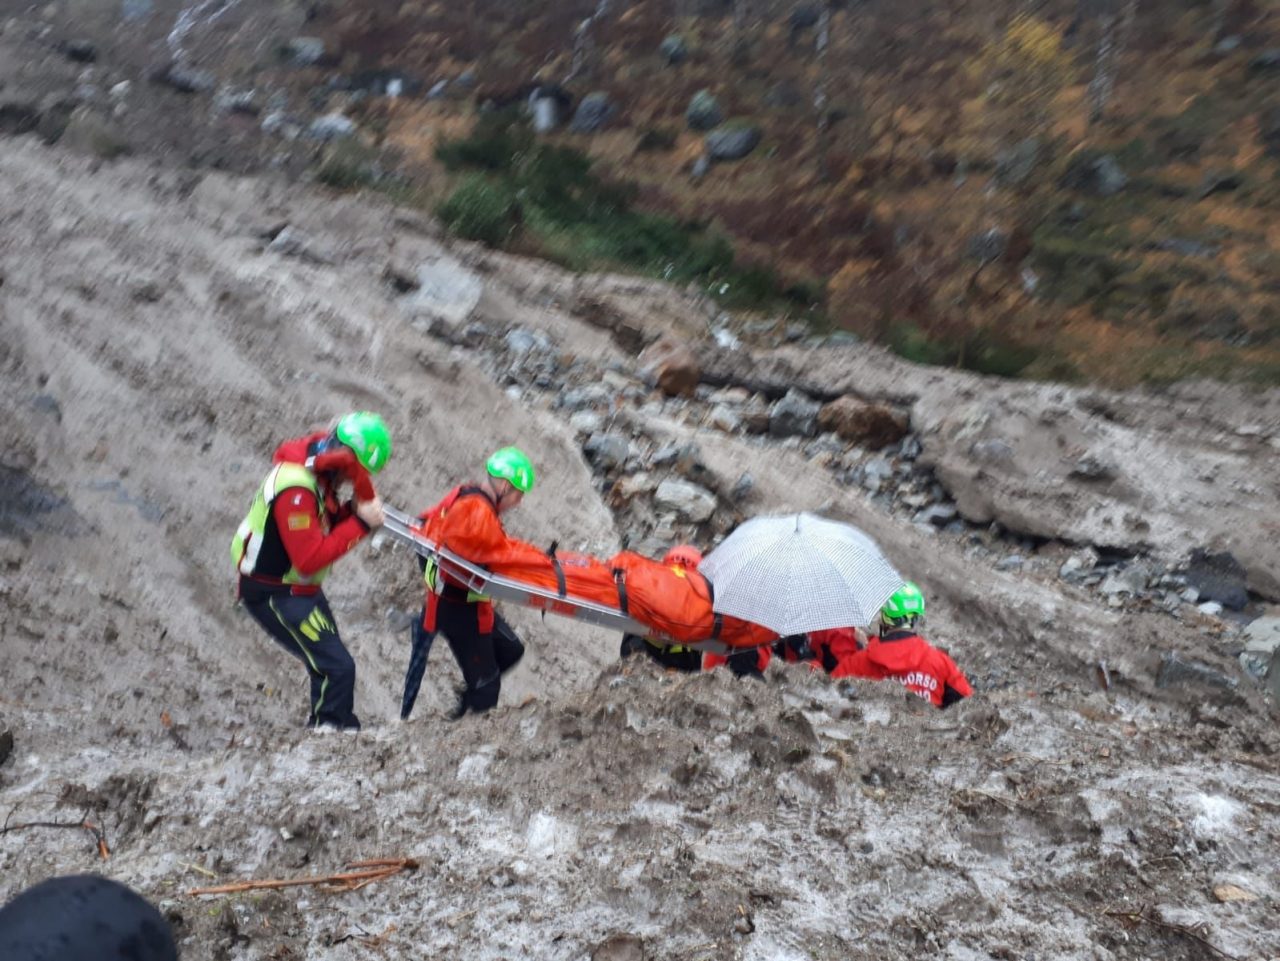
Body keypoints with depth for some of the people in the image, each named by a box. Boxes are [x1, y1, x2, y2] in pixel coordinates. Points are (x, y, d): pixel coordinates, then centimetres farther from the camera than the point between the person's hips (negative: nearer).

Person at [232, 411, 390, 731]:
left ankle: (344, 729, 31)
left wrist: (354, 510, -13)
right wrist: (360, 523, -27)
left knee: (329, 663, 19)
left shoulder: (318, 474, 0)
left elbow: (326, 525, 6)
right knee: (336, 668, -13)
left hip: (300, 588, 10)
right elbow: (309, 559, -31)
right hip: (274, 595, -10)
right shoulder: (295, 491, -30)